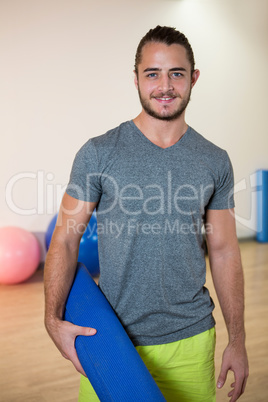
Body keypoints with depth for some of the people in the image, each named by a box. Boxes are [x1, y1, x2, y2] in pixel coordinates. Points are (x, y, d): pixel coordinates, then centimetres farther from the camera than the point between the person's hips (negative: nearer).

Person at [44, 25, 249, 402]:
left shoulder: (215, 161, 1)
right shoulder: (98, 153, -6)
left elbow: (224, 251, 4)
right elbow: (66, 238, -5)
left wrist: (237, 340, 4)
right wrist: (54, 318, -17)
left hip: (190, 340, 2)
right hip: (110, 340, -2)